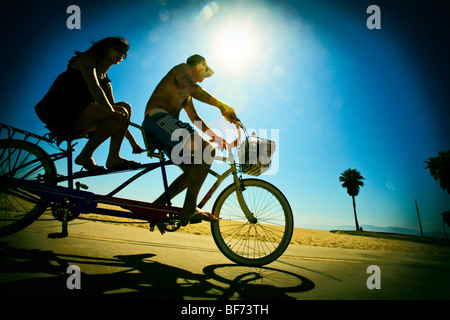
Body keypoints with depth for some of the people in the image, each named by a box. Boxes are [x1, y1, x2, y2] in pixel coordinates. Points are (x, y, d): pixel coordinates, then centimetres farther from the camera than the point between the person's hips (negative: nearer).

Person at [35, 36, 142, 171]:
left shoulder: (105, 81, 21)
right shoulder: (87, 59, 1)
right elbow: (94, 88, -18)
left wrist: (132, 141, 11)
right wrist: (112, 111, -36)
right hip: (61, 111, -7)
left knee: (125, 107, -5)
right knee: (120, 113, -24)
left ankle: (113, 157, -15)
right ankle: (85, 155, -18)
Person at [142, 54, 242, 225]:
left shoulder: (186, 95, 34)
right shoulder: (182, 68, 7)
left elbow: (195, 118, 36)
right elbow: (191, 88, -15)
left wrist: (215, 136, 27)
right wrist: (222, 106, -18)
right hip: (159, 119, -10)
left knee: (193, 170, 4)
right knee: (207, 150, -27)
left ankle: (157, 206, 5)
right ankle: (189, 209, -30)